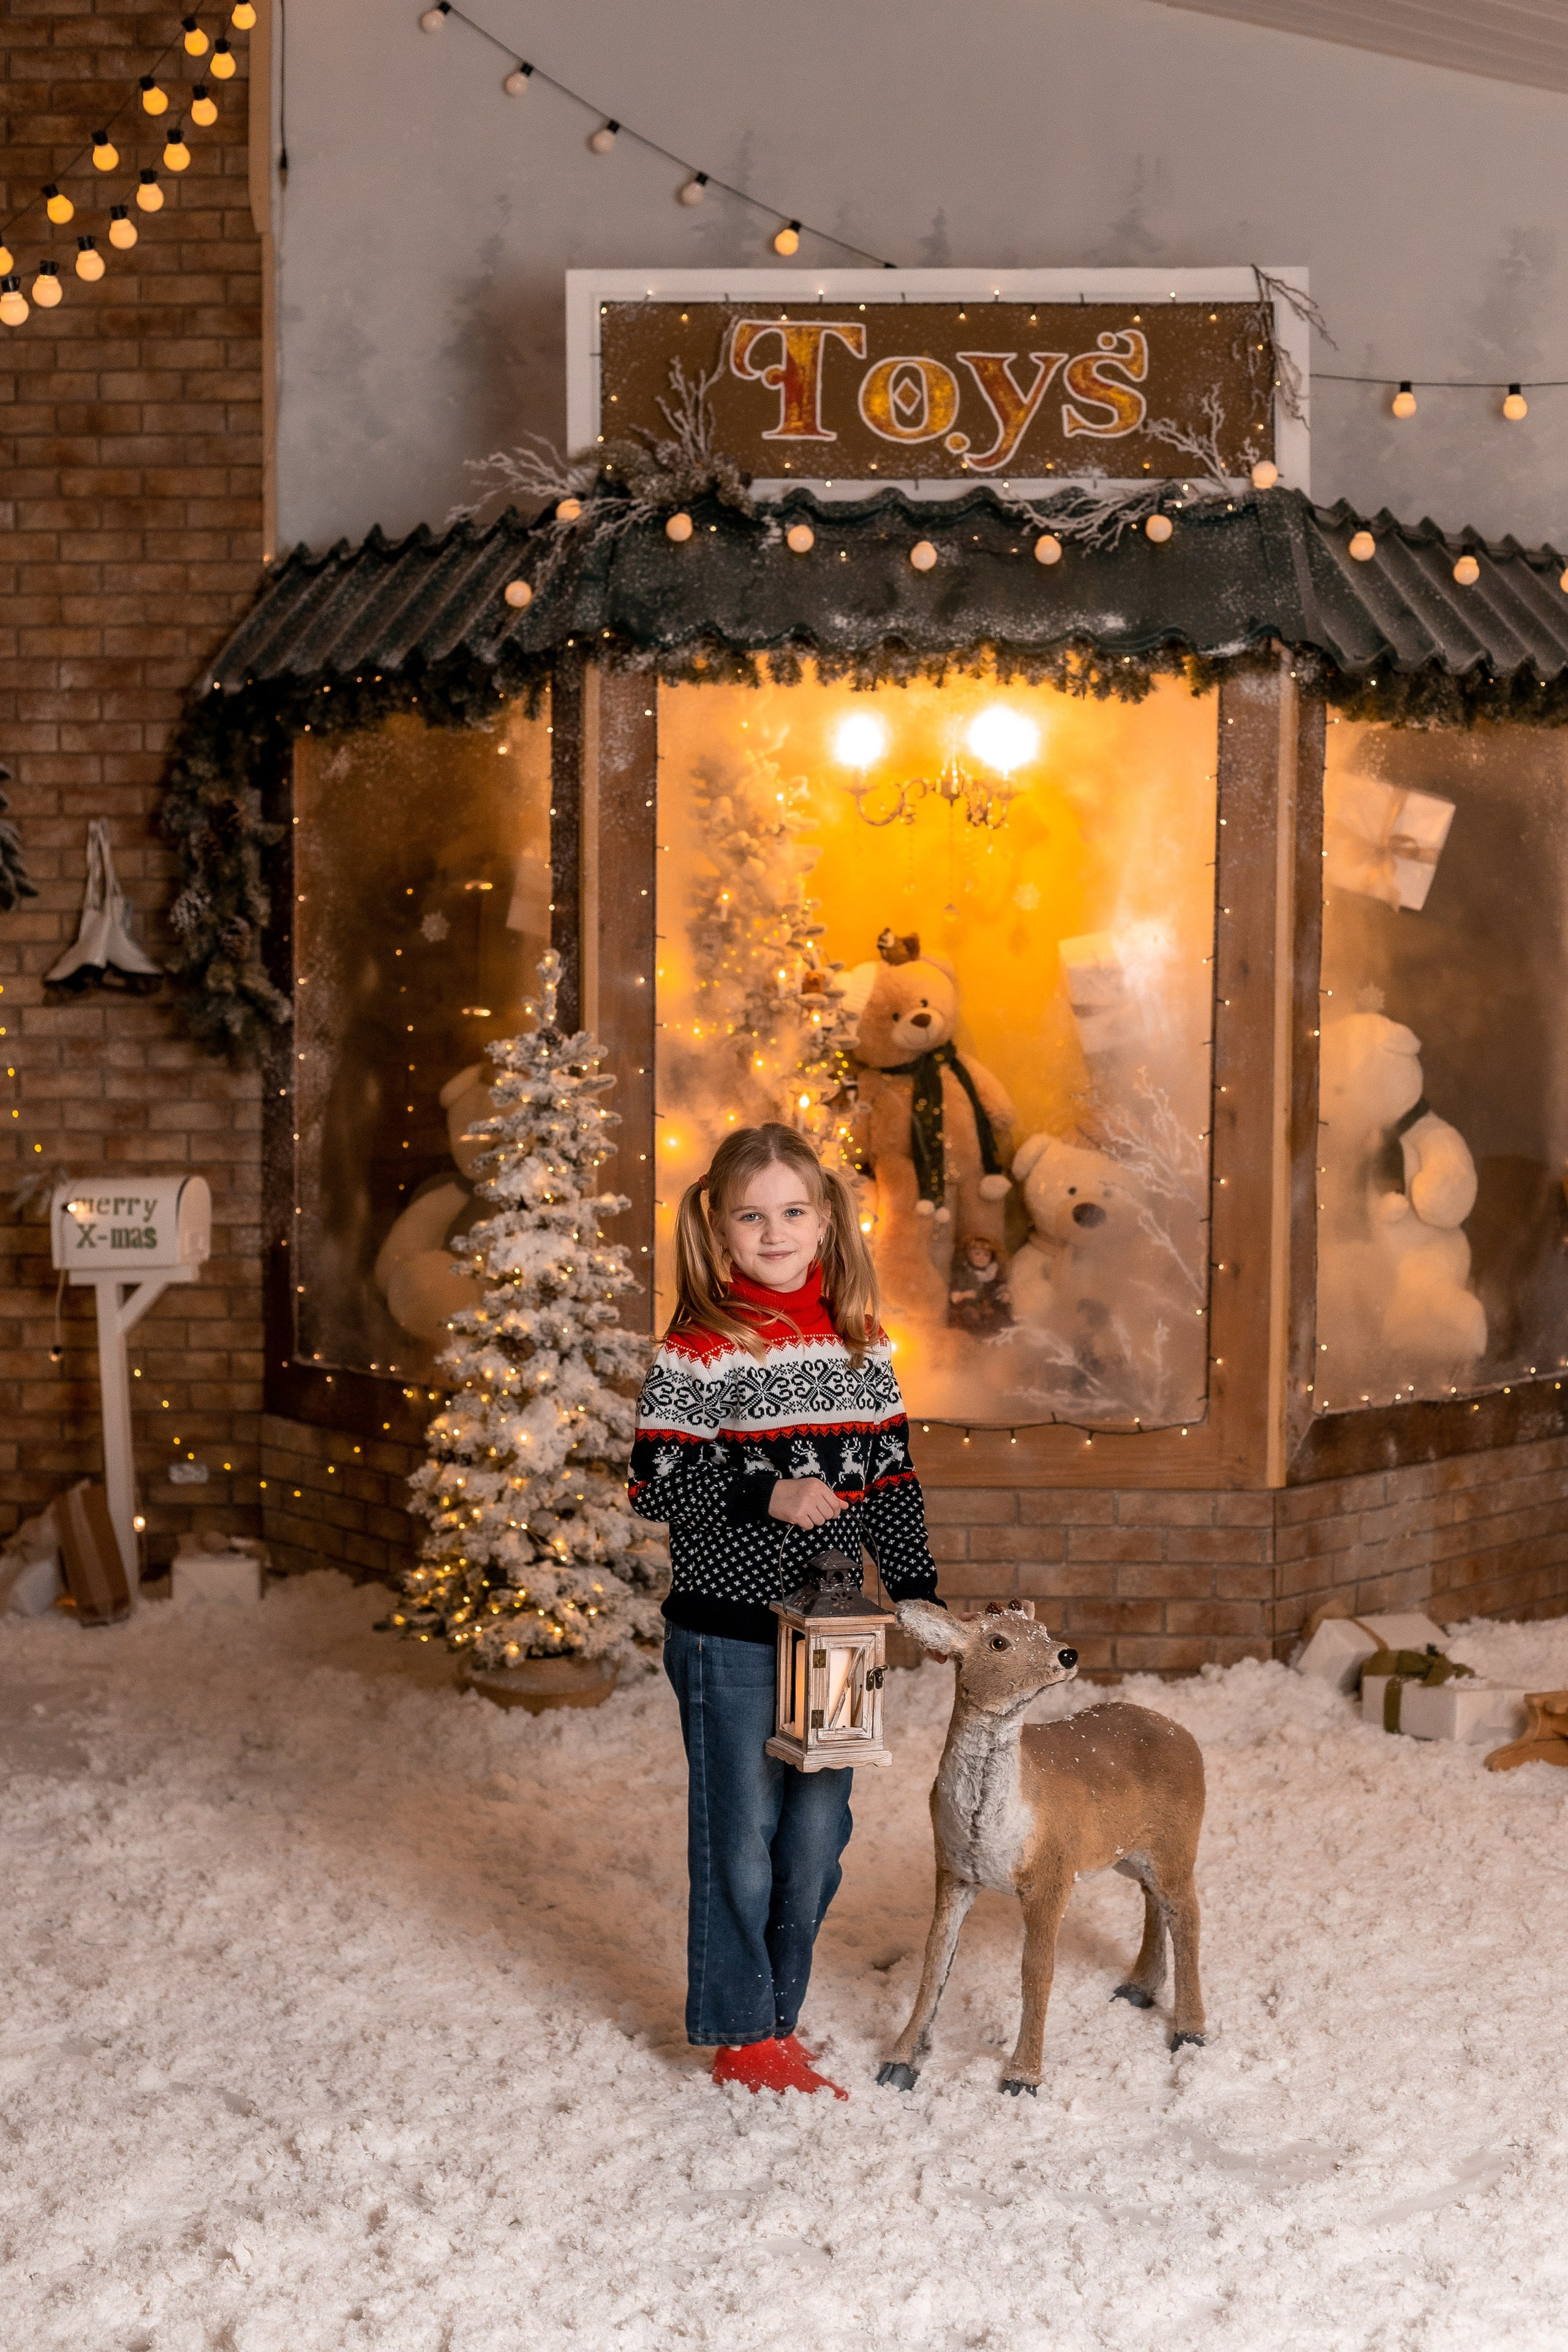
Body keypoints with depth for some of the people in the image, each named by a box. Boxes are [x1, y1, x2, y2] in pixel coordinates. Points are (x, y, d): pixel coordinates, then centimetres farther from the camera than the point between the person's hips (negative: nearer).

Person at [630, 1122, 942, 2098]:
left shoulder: (858, 1342, 6)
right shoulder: (699, 1350, -10)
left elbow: (890, 1476, 12)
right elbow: (655, 1482, -11)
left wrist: (917, 1589, 6)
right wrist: (765, 1495, -21)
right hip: (729, 1633, -5)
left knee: (819, 1830, 12)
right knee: (742, 1834, 3)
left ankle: (775, 2019, 28)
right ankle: (742, 2038, 18)